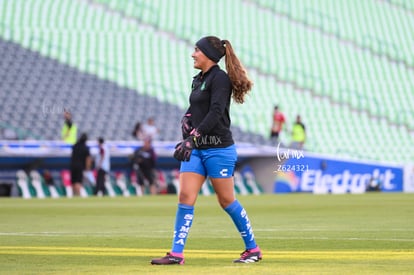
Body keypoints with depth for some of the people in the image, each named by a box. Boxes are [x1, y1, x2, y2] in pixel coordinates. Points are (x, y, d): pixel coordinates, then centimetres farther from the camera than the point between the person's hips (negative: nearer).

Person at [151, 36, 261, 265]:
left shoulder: (220, 78, -12)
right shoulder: (198, 80, 15)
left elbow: (215, 113, -22)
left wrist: (193, 137, -27)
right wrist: (186, 119, 1)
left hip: (218, 149, -8)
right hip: (196, 149, 8)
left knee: (226, 201, 1)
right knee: (185, 197, -3)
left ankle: (253, 249, 15)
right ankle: (176, 254, -5)